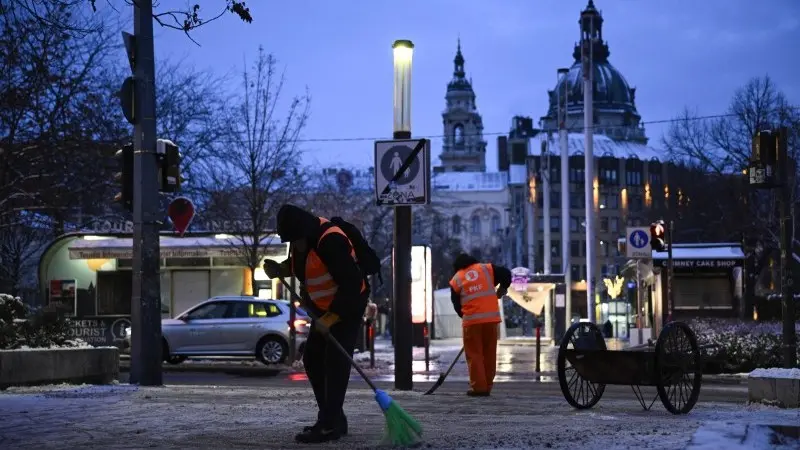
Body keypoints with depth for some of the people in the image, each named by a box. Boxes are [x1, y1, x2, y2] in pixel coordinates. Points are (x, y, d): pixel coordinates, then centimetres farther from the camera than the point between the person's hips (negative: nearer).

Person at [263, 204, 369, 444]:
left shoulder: (330, 241, -32)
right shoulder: (301, 237, -4)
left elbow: (352, 283, -32)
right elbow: (300, 263, 16)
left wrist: (331, 318, -31)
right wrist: (281, 269, -6)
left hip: (349, 304, -9)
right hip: (324, 306, 9)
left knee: (335, 361, -14)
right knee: (313, 358, 9)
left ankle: (330, 424, -13)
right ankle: (332, 418, 16)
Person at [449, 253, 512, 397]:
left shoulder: (456, 280, 10)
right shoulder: (486, 269, 10)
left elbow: (457, 304, 11)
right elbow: (506, 274, 7)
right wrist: (502, 290, 23)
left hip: (471, 320, -2)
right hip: (491, 318, 2)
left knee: (474, 354, 4)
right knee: (489, 354, 10)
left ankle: (478, 387, -2)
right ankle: (487, 387, 12)